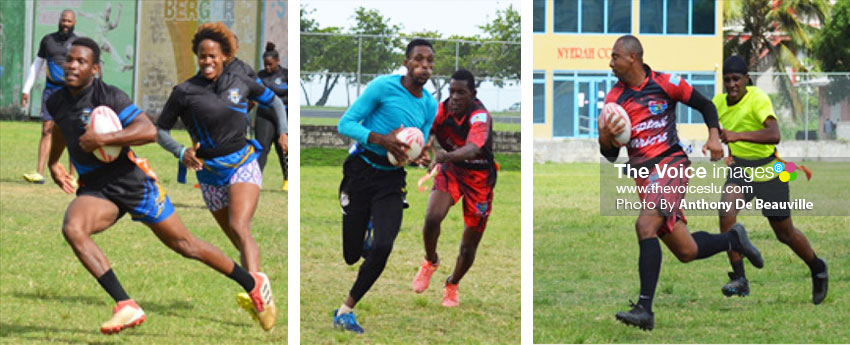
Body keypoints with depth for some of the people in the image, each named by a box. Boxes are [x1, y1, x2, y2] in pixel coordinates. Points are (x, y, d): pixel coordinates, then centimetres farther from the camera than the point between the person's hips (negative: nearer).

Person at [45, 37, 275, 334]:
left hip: (132, 183, -5)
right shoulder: (56, 102, 3)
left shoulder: (109, 96, -17)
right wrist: (53, 163, 30)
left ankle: (253, 284, 26)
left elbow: (148, 131, -27)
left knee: (183, 244, 4)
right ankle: (125, 306, -28)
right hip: (95, 190, 5)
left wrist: (102, 139, -32)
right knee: (72, 229, -27)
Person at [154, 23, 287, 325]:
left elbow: (272, 100, 21)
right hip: (210, 173, 2)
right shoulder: (184, 92, -3)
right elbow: (160, 130, 2)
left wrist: (283, 131, 7)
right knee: (239, 242, 7)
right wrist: (181, 152, -16)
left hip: (243, 164, -2)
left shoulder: (239, 83, 3)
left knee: (240, 227, -26)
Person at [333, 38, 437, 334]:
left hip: (392, 180, 3)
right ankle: (364, 232, 42)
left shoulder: (430, 105, 7)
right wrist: (382, 139, -24)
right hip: (361, 172, -3)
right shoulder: (384, 86, -10)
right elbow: (345, 124, -11)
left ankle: (346, 310, -3)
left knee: (383, 248, -18)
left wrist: (419, 158, -9)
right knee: (351, 255, 2)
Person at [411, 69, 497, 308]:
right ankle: (430, 262, 7)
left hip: (478, 178, -3)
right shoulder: (442, 110, -14)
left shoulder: (480, 116, -29)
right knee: (432, 217, -25)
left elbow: (472, 149, -46)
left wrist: (446, 156, -65)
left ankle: (452, 285, 34)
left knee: (469, 248, 3)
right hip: (450, 171, 3)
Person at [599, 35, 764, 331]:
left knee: (645, 225, -27)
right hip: (644, 175, 5)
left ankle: (645, 309, -29)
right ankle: (733, 239, 33)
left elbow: (705, 105, 9)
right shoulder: (614, 98, 7)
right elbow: (611, 154, 9)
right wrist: (605, 138, -14)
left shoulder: (666, 83, -3)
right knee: (686, 252, 3)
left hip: (671, 165, -5)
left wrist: (714, 135, -8)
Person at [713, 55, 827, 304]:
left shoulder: (758, 99, -23)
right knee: (726, 212, -23)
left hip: (769, 171, -5)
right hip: (740, 169, 5)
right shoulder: (719, 103, -3)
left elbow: (774, 134, -39)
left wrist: (738, 136, -48)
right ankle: (739, 280, -17)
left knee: (785, 234, 6)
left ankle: (817, 268, 36)